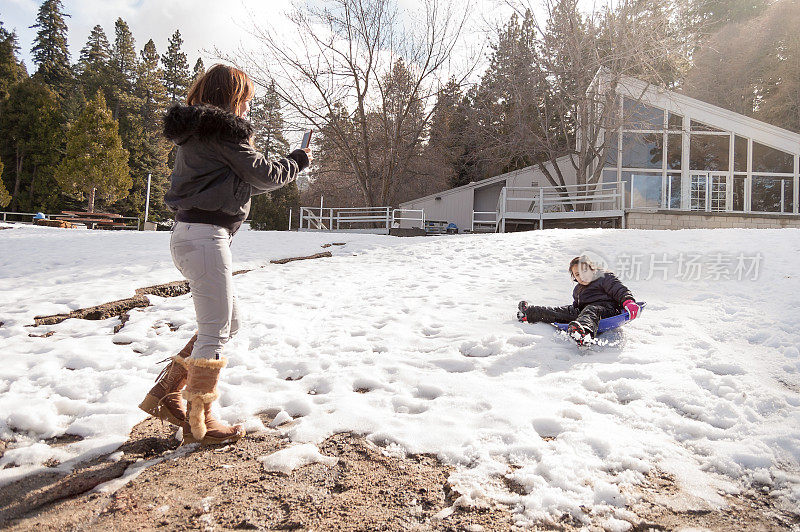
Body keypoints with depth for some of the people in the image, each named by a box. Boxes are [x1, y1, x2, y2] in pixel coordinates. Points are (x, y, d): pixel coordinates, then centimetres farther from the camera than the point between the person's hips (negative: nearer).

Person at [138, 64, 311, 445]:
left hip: (189, 233, 10)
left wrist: (283, 166, 22)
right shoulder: (223, 130, -10)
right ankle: (199, 423, 10)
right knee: (214, 331, -2)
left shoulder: (195, 130, 20)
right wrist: (298, 161, 9)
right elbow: (263, 175, -7)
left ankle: (167, 392, 20)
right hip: (205, 236, -10)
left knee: (227, 323, 15)